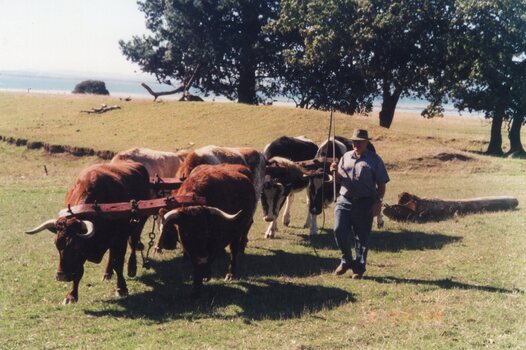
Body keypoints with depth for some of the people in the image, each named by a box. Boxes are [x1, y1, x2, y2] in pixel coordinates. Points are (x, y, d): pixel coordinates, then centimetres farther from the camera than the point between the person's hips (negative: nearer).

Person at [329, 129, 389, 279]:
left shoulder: (374, 160, 1)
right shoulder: (346, 157, 13)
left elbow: (381, 184, -1)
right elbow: (339, 179, 19)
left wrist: (378, 202, -11)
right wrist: (336, 171, -2)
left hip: (365, 203, -3)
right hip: (344, 200, 3)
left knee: (362, 237, 3)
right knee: (339, 230, -5)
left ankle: (359, 268, 15)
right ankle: (346, 260, 16)